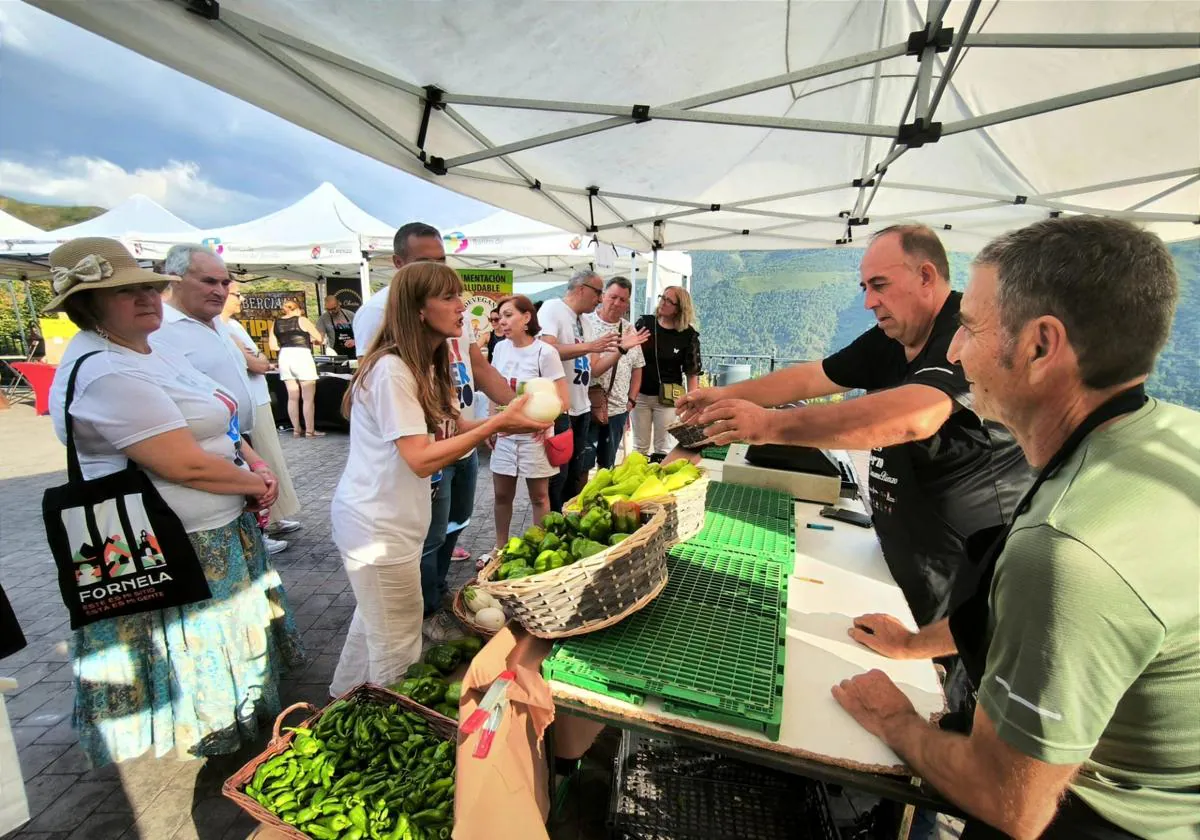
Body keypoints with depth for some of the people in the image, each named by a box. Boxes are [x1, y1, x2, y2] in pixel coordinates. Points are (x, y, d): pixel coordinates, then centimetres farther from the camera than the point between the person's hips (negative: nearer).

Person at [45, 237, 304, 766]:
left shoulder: (153, 351, 8)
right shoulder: (104, 373, -24)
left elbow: (216, 426, 13)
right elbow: (186, 465, -29)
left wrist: (256, 464, -3)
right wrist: (256, 484, -13)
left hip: (220, 532, 10)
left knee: (214, 650, 27)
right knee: (192, 658, 13)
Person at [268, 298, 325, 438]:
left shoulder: (276, 323, 11)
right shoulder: (302, 320, -1)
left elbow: (273, 345, 7)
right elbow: (319, 338, 2)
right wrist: (310, 340, 23)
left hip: (284, 358, 5)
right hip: (302, 357, -5)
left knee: (292, 397, 9)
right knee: (308, 398, -1)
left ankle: (296, 430, 13)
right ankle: (310, 430, 0)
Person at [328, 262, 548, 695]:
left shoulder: (428, 365, 9)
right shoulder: (391, 371, -24)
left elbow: (456, 427, 3)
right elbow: (422, 460, -29)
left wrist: (510, 417, -13)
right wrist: (496, 424, -29)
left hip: (394, 521, 10)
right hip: (377, 527, -10)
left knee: (375, 623, 26)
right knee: (399, 644, 6)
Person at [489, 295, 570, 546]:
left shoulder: (545, 352, -14)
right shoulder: (500, 348, 2)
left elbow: (563, 400, -15)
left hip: (534, 438, -5)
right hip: (504, 436, 5)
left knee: (539, 497, 10)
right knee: (502, 495, 15)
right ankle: (500, 547, 33)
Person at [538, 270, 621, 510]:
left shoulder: (583, 321, 15)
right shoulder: (552, 308, -8)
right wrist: (589, 346, -22)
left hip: (581, 407, 8)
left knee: (576, 474, 17)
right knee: (557, 474, 1)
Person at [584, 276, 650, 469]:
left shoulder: (630, 330, 9)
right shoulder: (585, 323, -8)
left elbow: (637, 367, 16)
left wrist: (630, 400, 9)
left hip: (618, 409, 5)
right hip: (587, 407, -5)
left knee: (608, 465, 17)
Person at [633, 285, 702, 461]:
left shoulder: (688, 335, -6)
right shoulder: (644, 323, 0)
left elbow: (692, 372, -3)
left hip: (667, 398, -2)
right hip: (640, 395, 2)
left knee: (663, 448, 8)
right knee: (640, 446, 13)